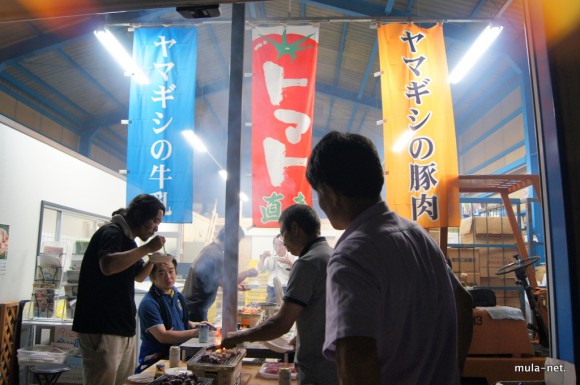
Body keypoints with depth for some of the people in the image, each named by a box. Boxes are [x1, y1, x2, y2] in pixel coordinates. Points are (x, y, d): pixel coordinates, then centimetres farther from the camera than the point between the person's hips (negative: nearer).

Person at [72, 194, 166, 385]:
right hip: (101, 329, -9)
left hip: (124, 327, 9)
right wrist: (146, 248, -24)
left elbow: (138, 276, 25)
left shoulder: (128, 239, 17)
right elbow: (107, 266, -31)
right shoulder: (112, 232, -11)